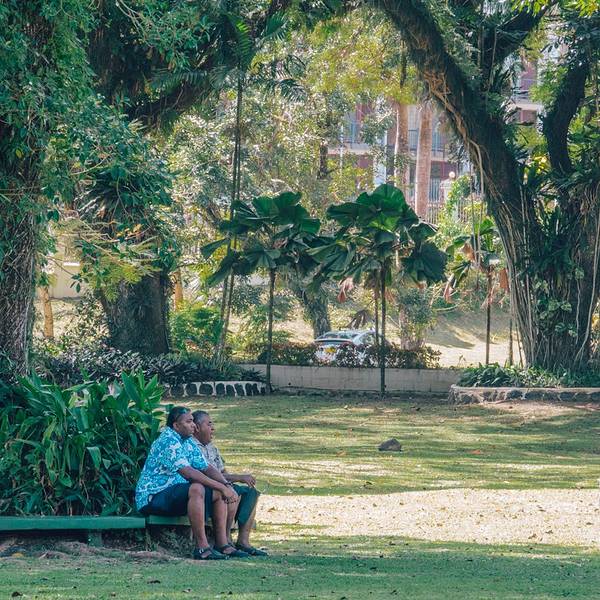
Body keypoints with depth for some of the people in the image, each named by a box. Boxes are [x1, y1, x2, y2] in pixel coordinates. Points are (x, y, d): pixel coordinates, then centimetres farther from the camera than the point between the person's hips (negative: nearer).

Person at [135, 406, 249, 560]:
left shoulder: (188, 442, 13)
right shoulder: (168, 440, -19)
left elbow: (207, 468, 12)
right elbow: (187, 472, -29)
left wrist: (227, 486, -7)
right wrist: (222, 487, -28)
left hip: (175, 493, 10)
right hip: (152, 497, -10)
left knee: (219, 493, 4)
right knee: (196, 489, -33)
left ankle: (222, 544, -3)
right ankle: (201, 547, -33)